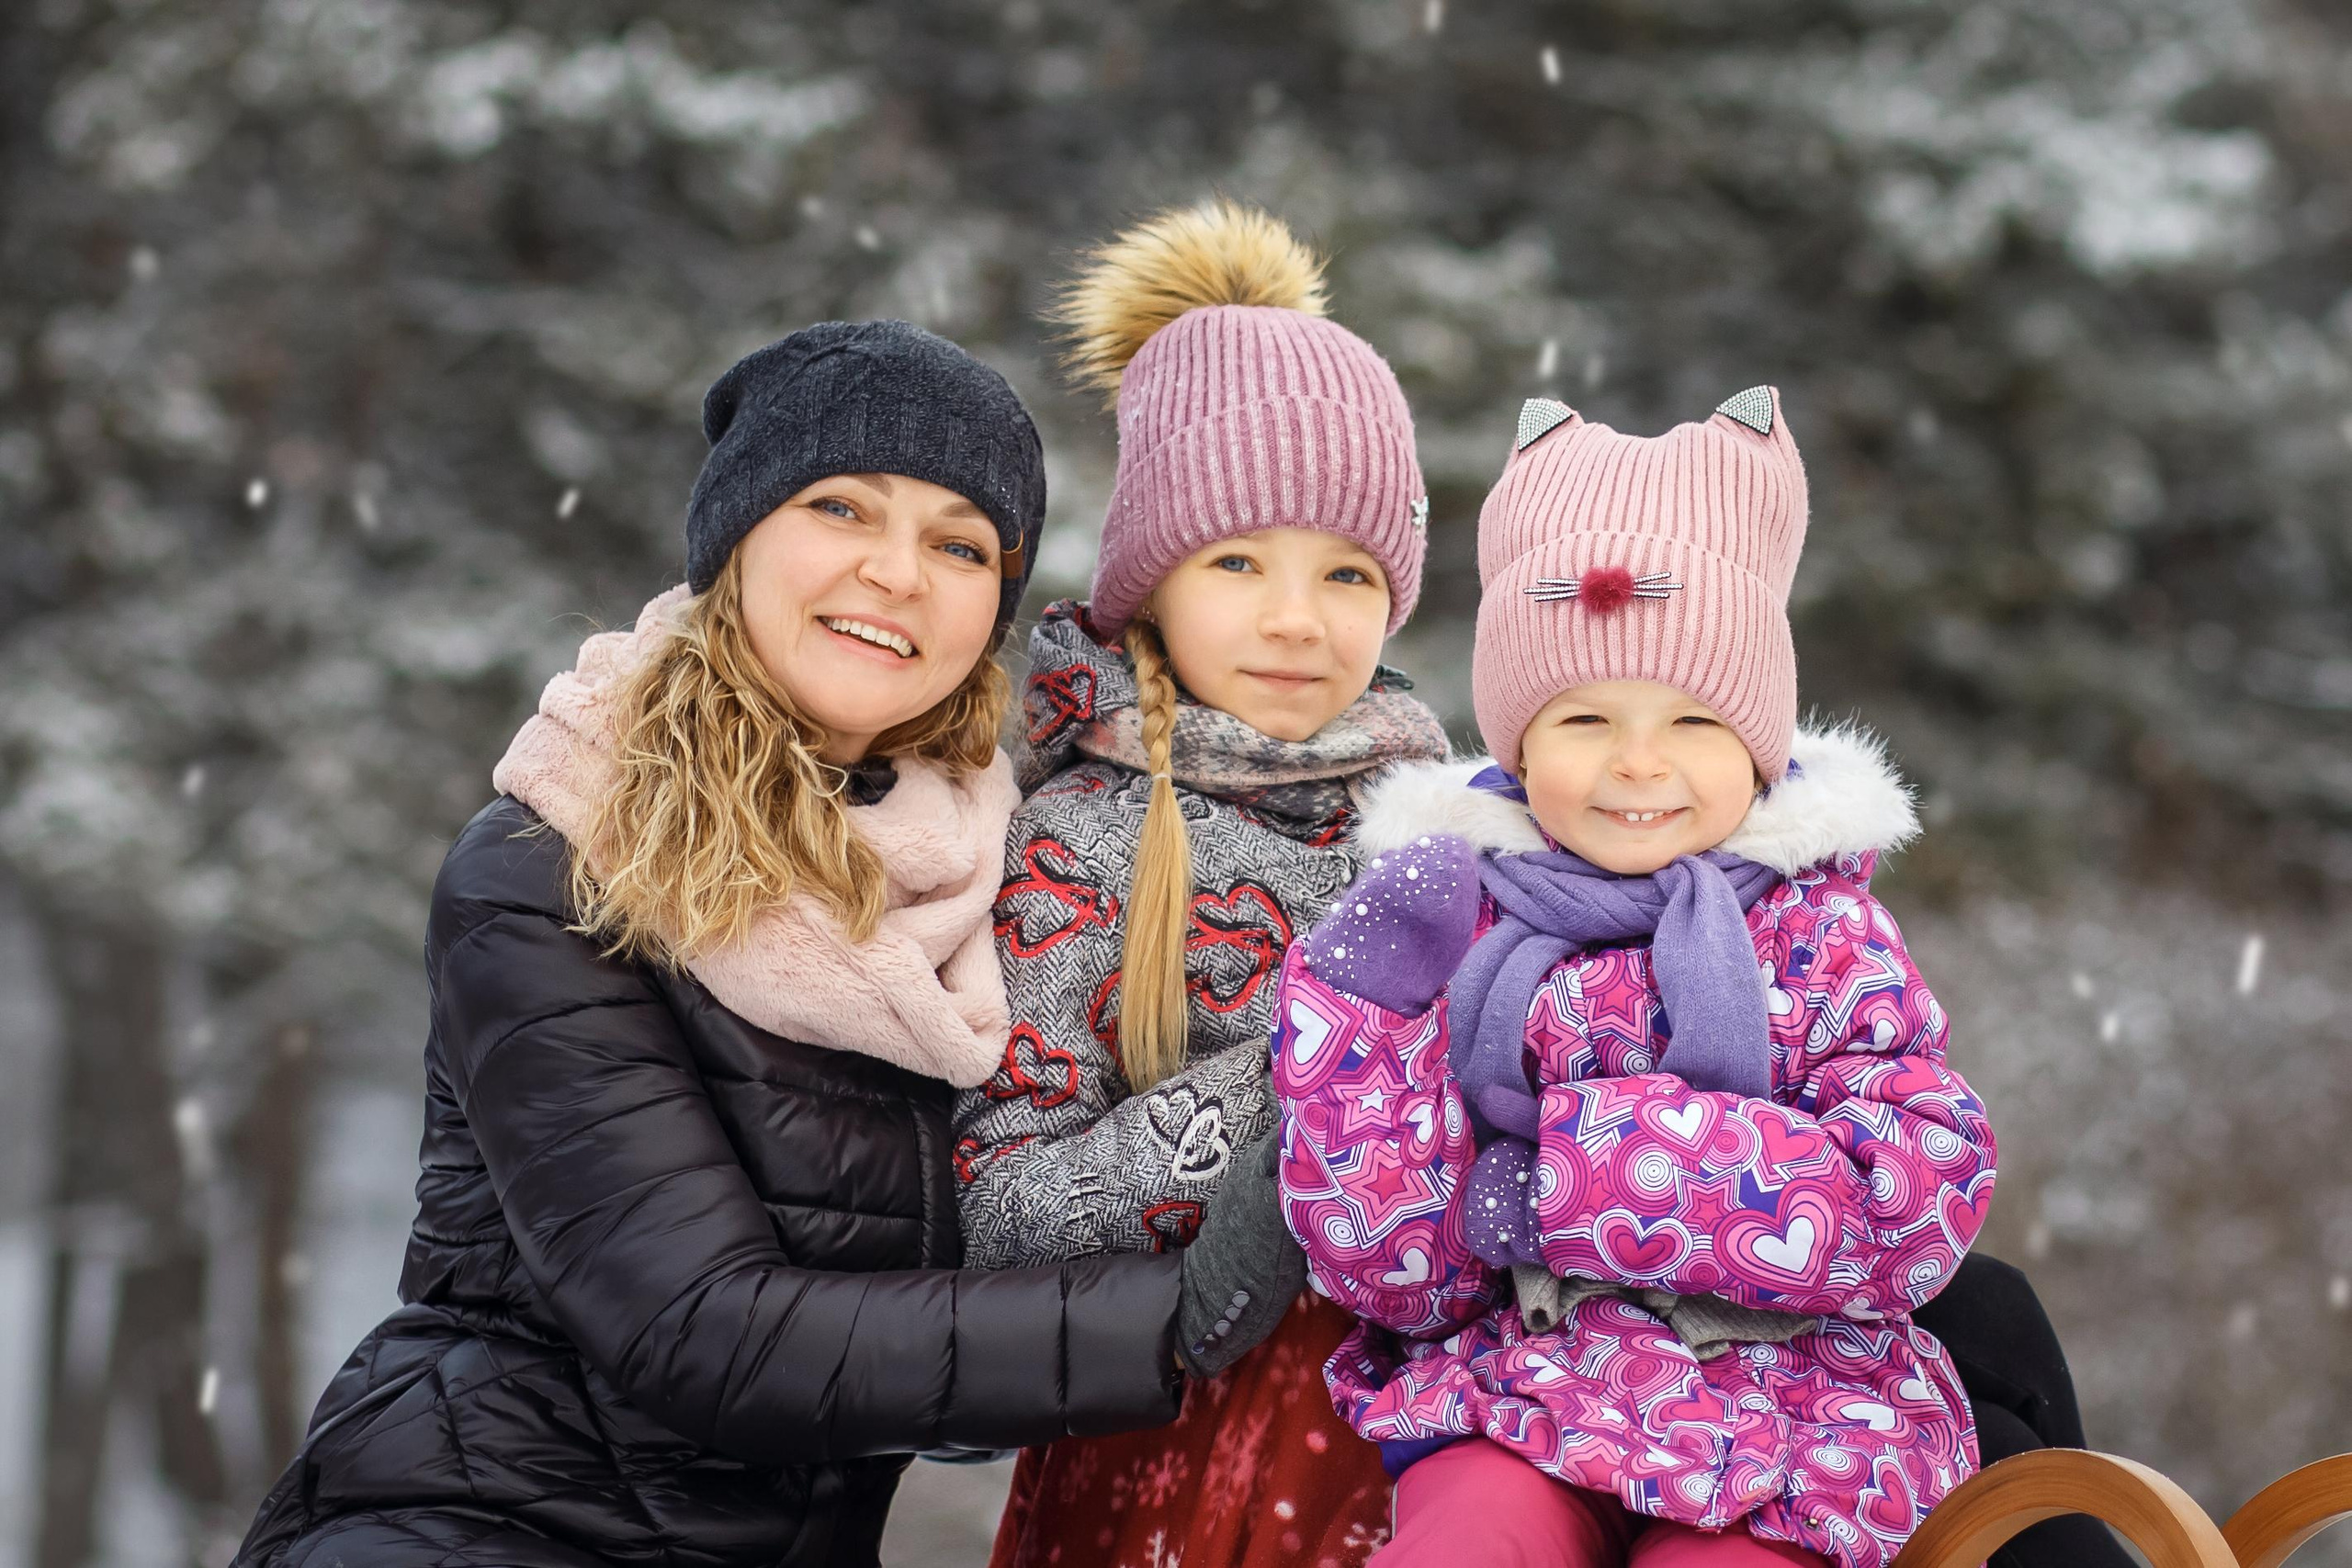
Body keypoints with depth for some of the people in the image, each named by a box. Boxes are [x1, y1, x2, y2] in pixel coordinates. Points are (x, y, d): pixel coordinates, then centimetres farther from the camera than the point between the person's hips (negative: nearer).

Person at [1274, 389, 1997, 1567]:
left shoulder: (1819, 935, 3)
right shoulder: (1458, 932, 4)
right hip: (1519, 1387, 0)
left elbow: (1920, 1205, -11)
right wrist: (1370, 1014, -13)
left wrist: (1586, 1170, -15)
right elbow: (1400, 1275, 0)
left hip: (1785, 1405, 0)